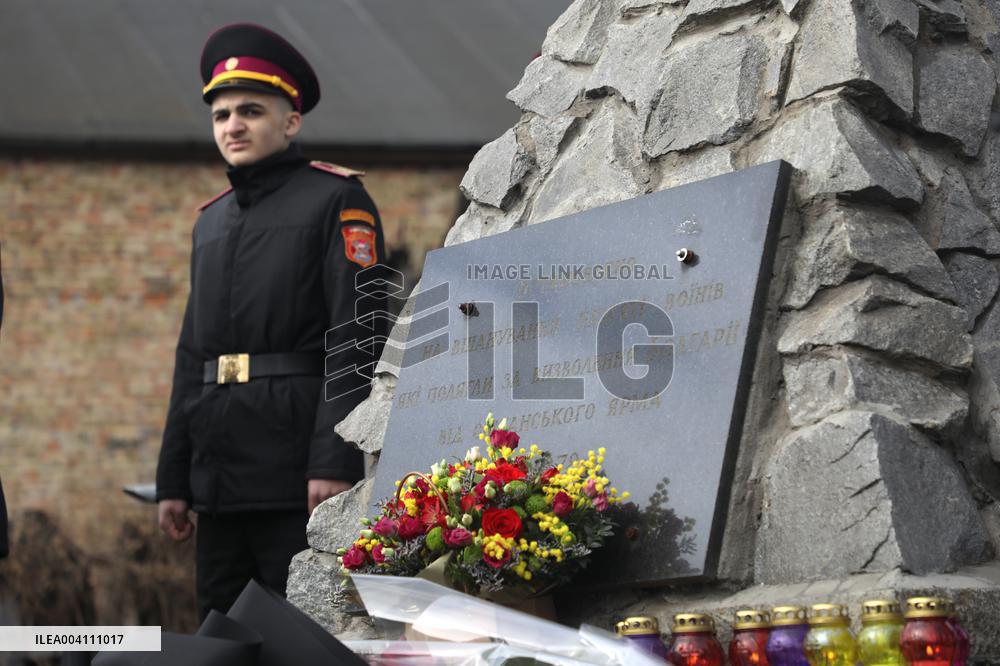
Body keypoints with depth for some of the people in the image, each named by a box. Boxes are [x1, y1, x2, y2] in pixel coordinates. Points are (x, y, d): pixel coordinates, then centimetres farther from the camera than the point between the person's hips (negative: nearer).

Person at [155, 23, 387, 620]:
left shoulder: (336, 201, -2)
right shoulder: (211, 221, 19)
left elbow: (357, 340, -11)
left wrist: (336, 462, -20)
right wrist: (173, 480, 15)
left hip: (297, 473, -7)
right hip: (220, 477, 7)